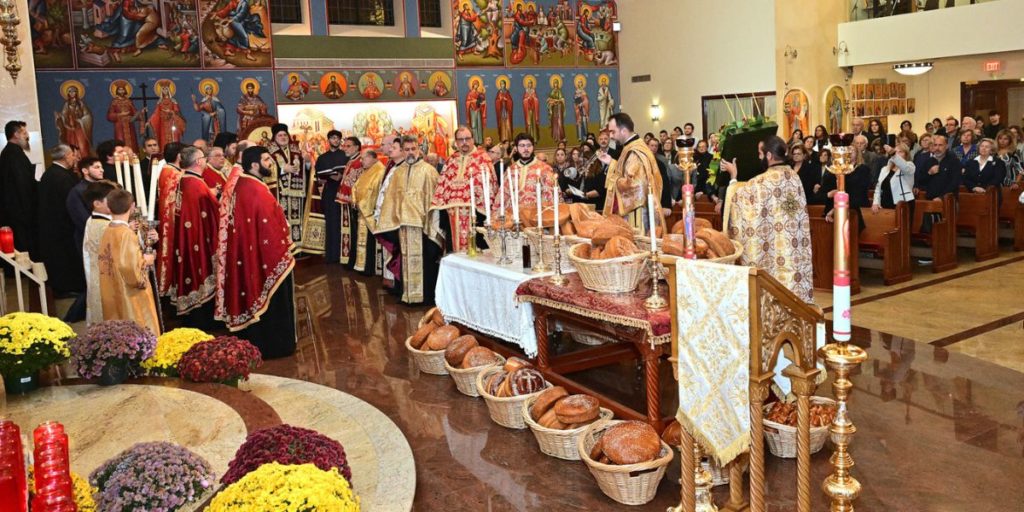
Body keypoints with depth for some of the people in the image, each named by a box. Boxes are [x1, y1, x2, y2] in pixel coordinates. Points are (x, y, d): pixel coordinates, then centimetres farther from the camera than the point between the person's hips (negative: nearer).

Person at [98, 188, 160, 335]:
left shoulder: (107, 232, 5)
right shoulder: (127, 234, -18)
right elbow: (131, 268, -25)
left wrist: (139, 258, 14)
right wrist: (145, 260, -8)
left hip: (113, 297, 8)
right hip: (130, 296, -8)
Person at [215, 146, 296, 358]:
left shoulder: (240, 184, 5)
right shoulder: (257, 191, -24)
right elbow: (269, 228, -21)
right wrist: (284, 251, -8)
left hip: (246, 253, 9)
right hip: (263, 255, -9)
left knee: (253, 298, 18)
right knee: (269, 302, 5)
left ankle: (253, 341, 30)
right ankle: (269, 346, 16)